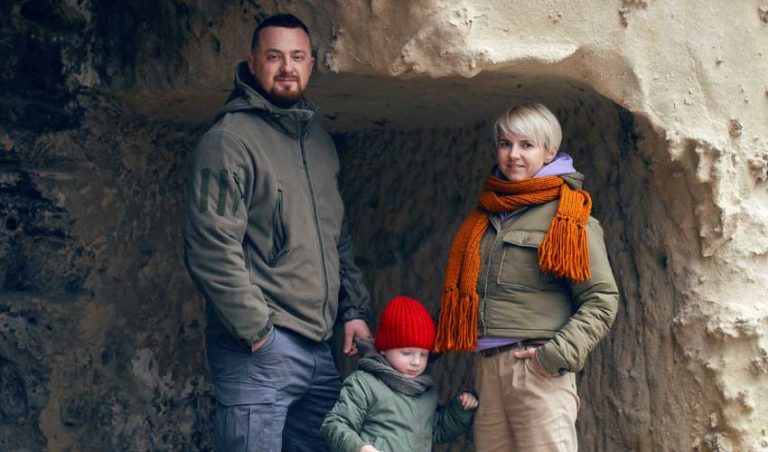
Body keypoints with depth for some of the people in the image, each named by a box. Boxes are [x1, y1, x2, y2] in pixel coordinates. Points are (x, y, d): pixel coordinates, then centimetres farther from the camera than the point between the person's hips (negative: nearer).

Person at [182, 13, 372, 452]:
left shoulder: (319, 139, 17)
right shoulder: (229, 140, -9)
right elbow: (211, 248, -16)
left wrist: (354, 310, 14)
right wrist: (257, 330, -14)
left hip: (319, 347, 8)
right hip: (259, 349, -8)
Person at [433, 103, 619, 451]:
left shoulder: (566, 213, 0)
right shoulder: (486, 213, 18)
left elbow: (602, 299, -5)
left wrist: (559, 353, -14)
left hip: (537, 368, -6)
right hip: (487, 368, 6)